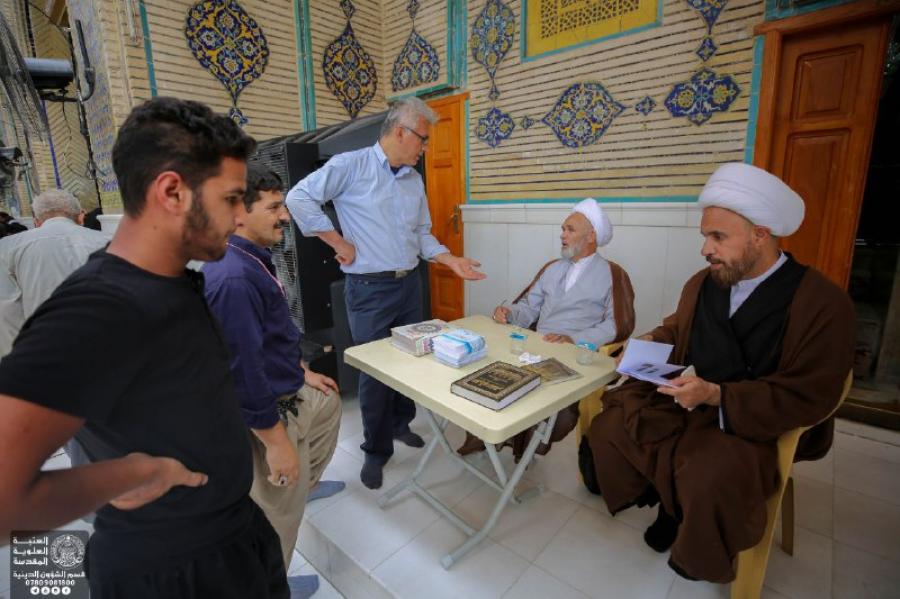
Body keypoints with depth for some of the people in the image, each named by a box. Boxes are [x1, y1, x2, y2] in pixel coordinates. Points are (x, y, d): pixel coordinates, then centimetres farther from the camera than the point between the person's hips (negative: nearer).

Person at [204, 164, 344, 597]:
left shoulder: (253, 259, 2)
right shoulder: (233, 278, -31)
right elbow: (242, 371, -30)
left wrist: (301, 371, 20)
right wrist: (277, 442, -23)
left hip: (284, 391, 10)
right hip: (265, 412, -10)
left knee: (329, 402, 34)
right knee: (278, 510, 11)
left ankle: (307, 481, 54)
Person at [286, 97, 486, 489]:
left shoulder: (415, 180, 11)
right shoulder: (351, 165, -9)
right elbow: (299, 198, -11)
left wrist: (452, 261, 1)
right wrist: (339, 242, -11)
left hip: (409, 284, 7)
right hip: (369, 289, -6)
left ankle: (400, 423, 39)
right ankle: (377, 449, 23)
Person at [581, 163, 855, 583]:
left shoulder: (823, 303, -15)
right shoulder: (701, 283, 2)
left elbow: (809, 398, -18)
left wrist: (717, 395, -29)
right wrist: (651, 343, -4)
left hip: (755, 424, -5)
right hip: (685, 403, 5)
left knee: (709, 479, -31)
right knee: (606, 429, -8)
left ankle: (699, 556, 6)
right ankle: (669, 500, 18)